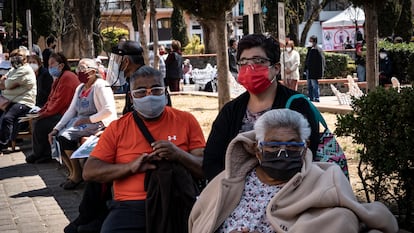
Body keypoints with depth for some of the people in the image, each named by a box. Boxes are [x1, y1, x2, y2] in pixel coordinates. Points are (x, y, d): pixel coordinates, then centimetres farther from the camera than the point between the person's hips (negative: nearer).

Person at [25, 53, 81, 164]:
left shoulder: (67, 77, -17)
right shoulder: (58, 78, 17)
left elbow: (60, 102, -21)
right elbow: (51, 99, 17)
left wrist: (44, 113, -14)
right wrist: (41, 111, 3)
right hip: (59, 113, 10)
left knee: (40, 125, -15)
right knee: (36, 122, 3)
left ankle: (38, 154, 4)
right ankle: (44, 154, 5)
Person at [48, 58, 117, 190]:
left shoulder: (100, 86, -9)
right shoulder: (80, 88, 18)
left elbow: (109, 110, -20)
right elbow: (71, 111, 13)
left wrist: (89, 120, -20)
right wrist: (56, 128, 2)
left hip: (97, 124, -9)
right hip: (79, 122, 9)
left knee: (65, 137, -24)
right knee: (56, 137, -11)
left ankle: (77, 174, -9)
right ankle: (72, 173, 0)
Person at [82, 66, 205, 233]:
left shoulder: (186, 121, 11)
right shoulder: (118, 128, 13)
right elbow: (89, 172, 7)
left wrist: (179, 155, -14)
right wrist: (130, 167, -8)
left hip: (176, 204, -1)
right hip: (130, 207, 1)